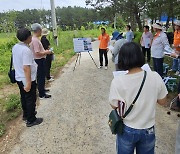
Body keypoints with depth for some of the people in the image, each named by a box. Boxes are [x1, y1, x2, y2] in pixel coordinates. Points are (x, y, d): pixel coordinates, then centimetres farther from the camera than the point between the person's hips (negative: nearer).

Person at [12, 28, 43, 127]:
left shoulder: (15, 47, 3)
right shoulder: (26, 50, -25)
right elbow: (26, 68, -28)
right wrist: (28, 83, -26)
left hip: (19, 78, 9)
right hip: (27, 79, -9)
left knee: (24, 97, 22)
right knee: (31, 99, 5)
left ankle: (26, 114, 40)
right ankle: (31, 120, 18)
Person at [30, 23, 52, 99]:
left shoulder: (34, 39, 8)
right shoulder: (35, 40, -23)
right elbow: (37, 53, -26)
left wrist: (45, 51, 12)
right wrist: (46, 52, -14)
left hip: (40, 60, 10)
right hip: (39, 61, -10)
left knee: (41, 76, 22)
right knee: (41, 77, -1)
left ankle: (42, 89, 40)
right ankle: (41, 94, 10)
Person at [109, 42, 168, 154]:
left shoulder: (118, 81, -24)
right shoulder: (155, 77, -18)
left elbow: (114, 106, -10)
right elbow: (162, 102, -3)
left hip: (127, 130, -1)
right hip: (148, 130, 2)